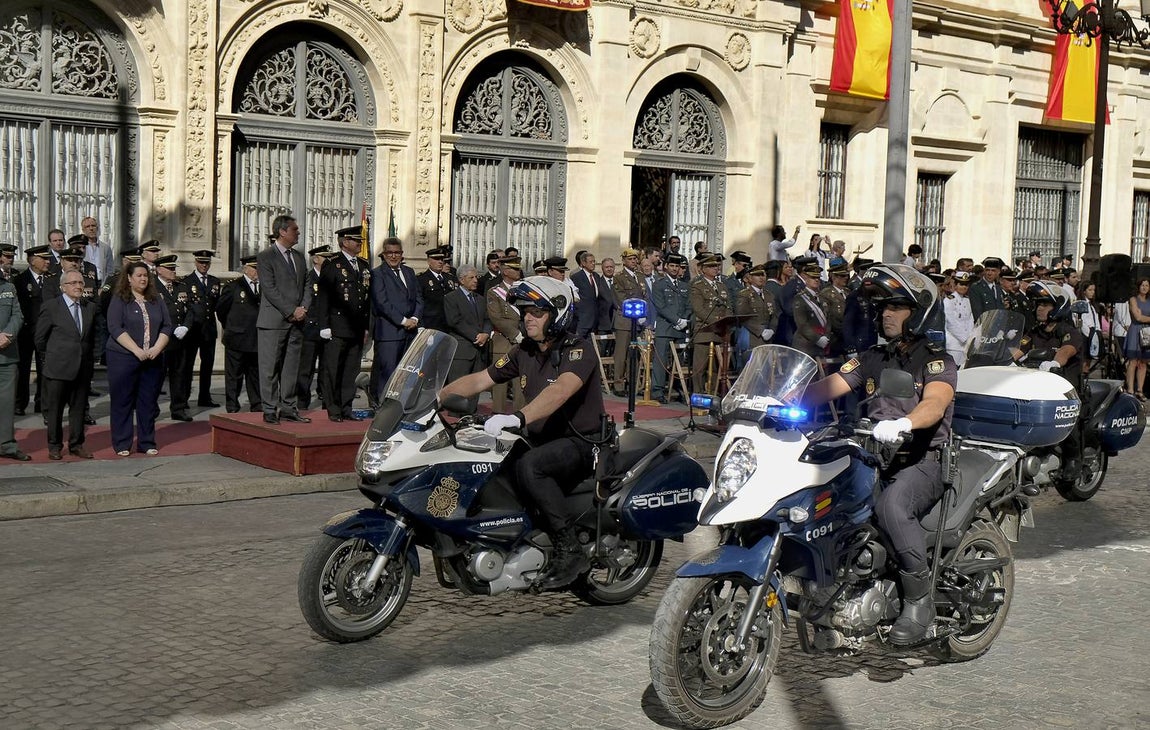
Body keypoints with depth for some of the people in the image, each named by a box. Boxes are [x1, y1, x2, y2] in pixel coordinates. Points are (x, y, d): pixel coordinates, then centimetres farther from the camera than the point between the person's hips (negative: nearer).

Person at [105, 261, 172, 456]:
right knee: (122, 401, 1)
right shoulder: (119, 300, -2)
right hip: (123, 358, -4)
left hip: (153, 359, 4)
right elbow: (115, 328, -12)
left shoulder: (156, 300, 11)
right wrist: (137, 350, -18)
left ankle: (147, 443, 14)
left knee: (149, 402, 6)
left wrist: (157, 348, -9)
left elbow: (167, 326, 7)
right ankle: (122, 445, 7)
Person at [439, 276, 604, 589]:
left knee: (528, 467, -35)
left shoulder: (578, 350, -15)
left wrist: (517, 417, -49)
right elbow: (479, 380, 11)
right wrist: (434, 398, -4)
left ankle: (570, 550, -27)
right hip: (541, 442, 8)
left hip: (581, 443, -8)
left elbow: (561, 390, -34)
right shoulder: (524, 352, 10)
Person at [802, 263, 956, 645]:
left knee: (891, 506, -36)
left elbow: (934, 403, -22)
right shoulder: (872, 358, 18)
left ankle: (919, 599, -20)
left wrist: (902, 423, -43)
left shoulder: (937, 361, -1)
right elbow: (827, 387, 6)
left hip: (921, 462, -6)